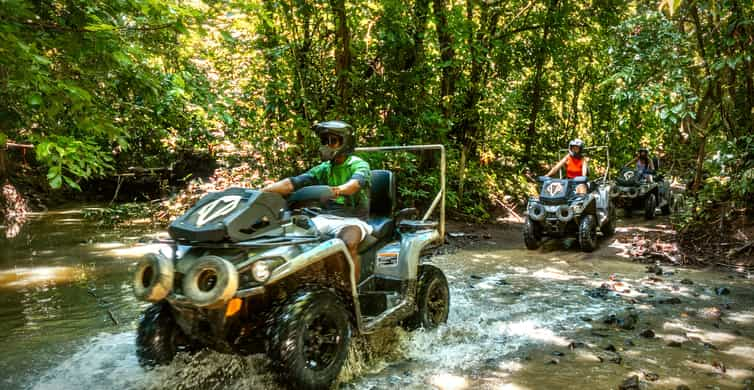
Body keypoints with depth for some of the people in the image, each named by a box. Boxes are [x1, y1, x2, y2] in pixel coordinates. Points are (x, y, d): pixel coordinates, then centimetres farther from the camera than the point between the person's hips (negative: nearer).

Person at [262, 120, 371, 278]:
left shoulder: (359, 165, 2)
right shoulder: (323, 169, 16)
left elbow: (356, 183, -23)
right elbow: (292, 183, 4)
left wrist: (339, 190, -46)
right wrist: (261, 191, -11)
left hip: (352, 219, -5)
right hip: (326, 217, 5)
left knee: (348, 243, -37)